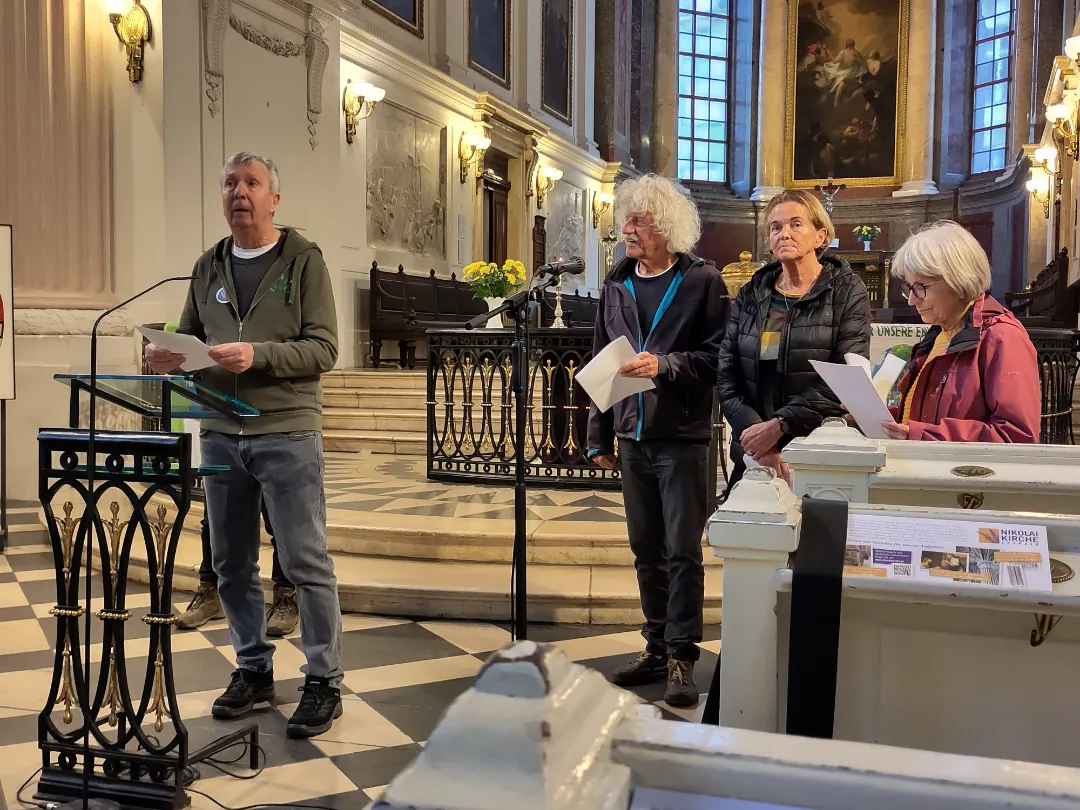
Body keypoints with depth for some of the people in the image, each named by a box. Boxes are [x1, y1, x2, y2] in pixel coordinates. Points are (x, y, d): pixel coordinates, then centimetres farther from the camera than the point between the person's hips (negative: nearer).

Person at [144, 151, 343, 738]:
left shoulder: (303, 261, -1)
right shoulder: (209, 268, 14)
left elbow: (323, 349, -9)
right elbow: (188, 340, 19)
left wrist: (259, 355, -23)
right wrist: (165, 356, -3)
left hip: (286, 432, -5)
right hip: (220, 434, 5)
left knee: (306, 562, -2)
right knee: (232, 564, 12)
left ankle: (324, 681, 10)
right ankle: (253, 669, 28)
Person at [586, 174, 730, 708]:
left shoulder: (702, 282, -5)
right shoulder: (615, 287, 11)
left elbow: (717, 357, -10)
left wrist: (664, 366, -21)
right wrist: (600, 437, 11)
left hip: (682, 438, -5)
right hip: (632, 438, 6)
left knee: (682, 551, -2)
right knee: (646, 550, 13)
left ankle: (682, 658, 7)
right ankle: (657, 649, 25)